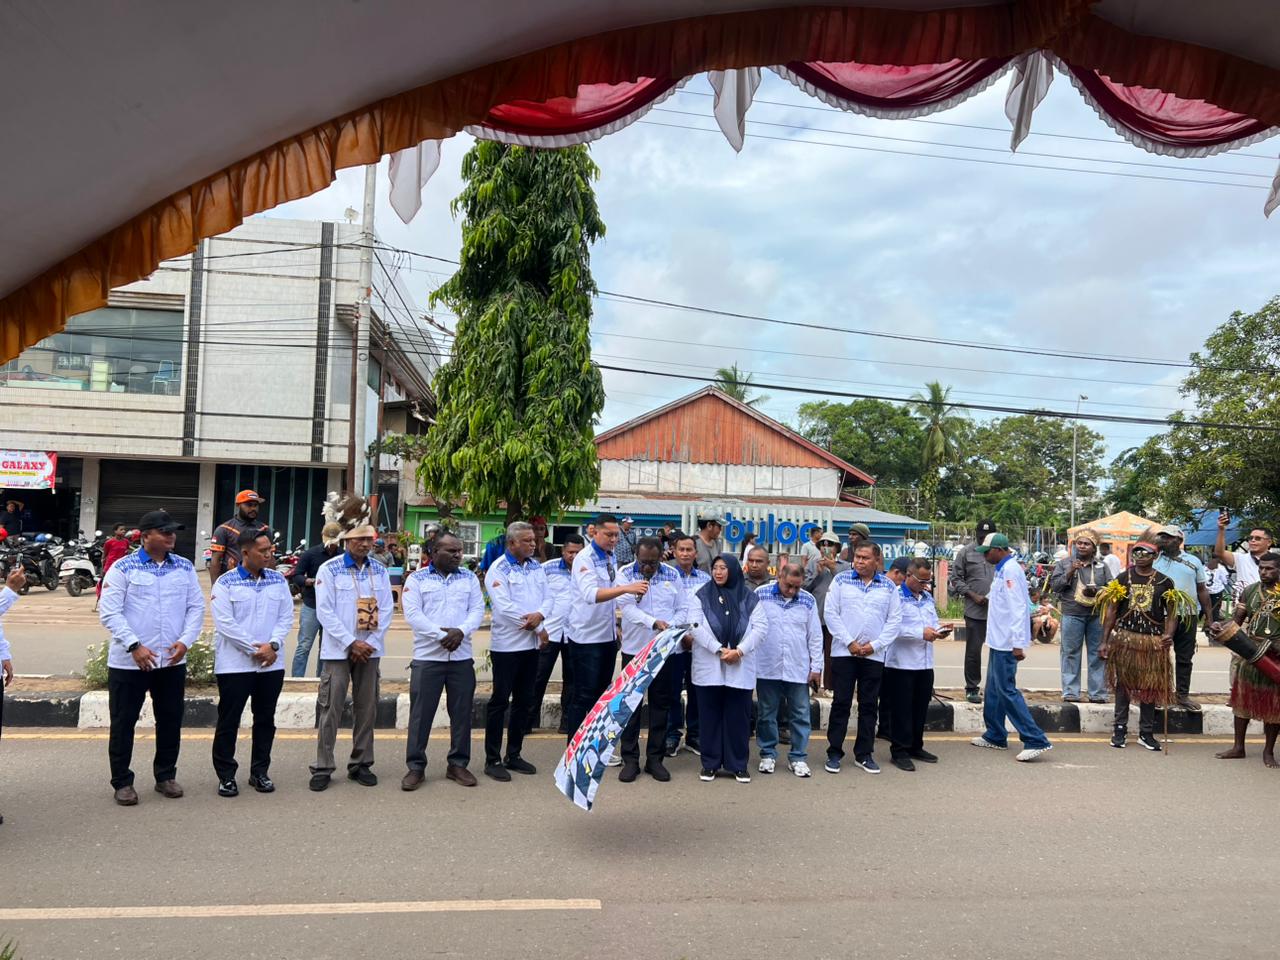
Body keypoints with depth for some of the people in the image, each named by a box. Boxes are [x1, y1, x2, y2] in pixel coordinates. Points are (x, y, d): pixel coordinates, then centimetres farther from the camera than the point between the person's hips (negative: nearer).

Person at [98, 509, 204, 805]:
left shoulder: (185, 567, 5)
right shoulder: (123, 568, -6)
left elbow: (196, 606, 5)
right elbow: (109, 612, -11)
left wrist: (185, 640, -10)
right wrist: (134, 646, -20)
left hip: (172, 660, 4)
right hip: (128, 661, -3)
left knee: (171, 720, 12)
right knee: (124, 722, 6)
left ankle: (166, 776, 28)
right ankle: (122, 781, 20)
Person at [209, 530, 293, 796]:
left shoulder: (278, 581, 7)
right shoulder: (226, 583, -6)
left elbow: (286, 617, 4)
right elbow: (224, 622, -13)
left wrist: (273, 645, -12)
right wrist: (254, 649, -15)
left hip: (271, 663, 4)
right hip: (234, 663, -4)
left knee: (265, 720, 11)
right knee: (229, 720, 3)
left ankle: (260, 772, 23)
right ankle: (226, 775, 16)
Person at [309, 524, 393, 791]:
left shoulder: (379, 571, 7)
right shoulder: (329, 569, -4)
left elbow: (386, 609, 5)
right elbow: (325, 612, -9)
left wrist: (371, 644, -6)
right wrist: (351, 643, -14)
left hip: (370, 650, 4)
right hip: (338, 650, -4)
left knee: (366, 709, 8)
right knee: (330, 709, -2)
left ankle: (361, 764, 19)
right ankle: (322, 768, 7)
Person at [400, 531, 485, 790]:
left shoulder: (469, 578, 10)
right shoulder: (417, 579, 0)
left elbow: (477, 609, 3)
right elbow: (413, 614, -10)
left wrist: (461, 631, -16)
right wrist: (441, 635, -18)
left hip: (462, 656, 3)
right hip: (427, 656, -3)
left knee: (461, 711, 8)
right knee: (421, 712, 1)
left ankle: (458, 763, 20)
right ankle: (415, 766, 11)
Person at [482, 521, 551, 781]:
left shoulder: (537, 567, 10)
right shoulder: (498, 569, -10)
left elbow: (547, 598, 8)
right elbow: (504, 608, -18)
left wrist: (539, 614, -16)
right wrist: (539, 629, -14)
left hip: (531, 644, 7)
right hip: (506, 645, -7)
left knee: (524, 701, 12)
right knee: (500, 701, -1)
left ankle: (513, 755, 23)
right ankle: (492, 760, 8)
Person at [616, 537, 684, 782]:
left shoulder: (672, 575, 4)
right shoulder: (625, 574, -4)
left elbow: (681, 609, 4)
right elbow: (627, 607, -17)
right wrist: (654, 622, -30)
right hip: (634, 649, -2)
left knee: (661, 704, 8)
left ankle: (655, 758, 18)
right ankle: (630, 759, 13)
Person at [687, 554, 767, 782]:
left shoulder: (749, 597, 4)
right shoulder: (701, 596, 2)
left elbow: (761, 626, -3)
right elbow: (695, 626, -8)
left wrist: (739, 650, -15)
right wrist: (719, 649, -17)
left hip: (740, 667, 0)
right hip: (709, 666, 0)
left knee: (739, 716, 5)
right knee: (710, 715, 6)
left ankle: (738, 765, 16)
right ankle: (709, 763, 16)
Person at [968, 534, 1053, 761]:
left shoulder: (1010, 570, -18)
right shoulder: (1002, 569, 12)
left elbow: (1018, 608, -23)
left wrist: (1018, 644, -24)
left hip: (1006, 643, -10)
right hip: (998, 640, 10)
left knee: (1007, 691, -8)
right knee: (994, 690, 16)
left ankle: (1036, 741, -5)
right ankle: (995, 736, 26)